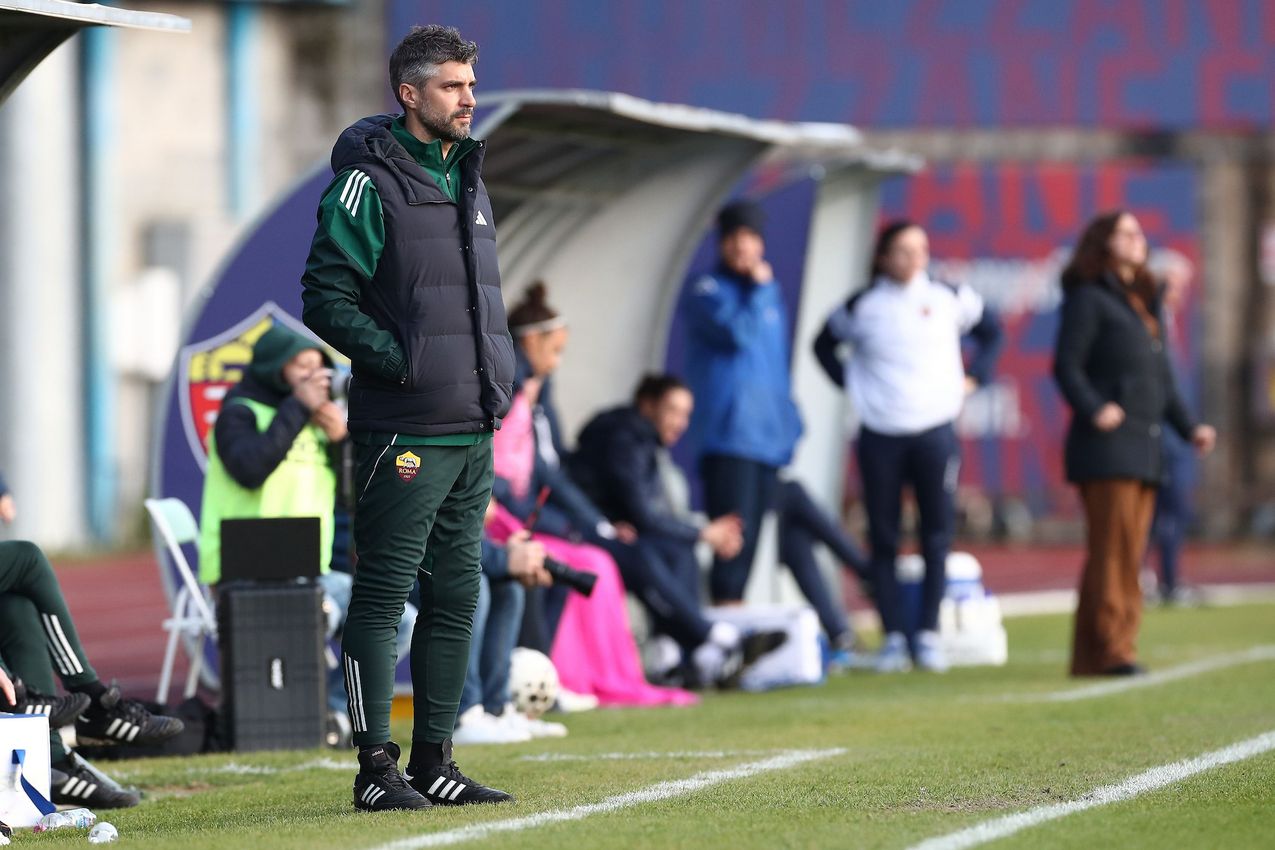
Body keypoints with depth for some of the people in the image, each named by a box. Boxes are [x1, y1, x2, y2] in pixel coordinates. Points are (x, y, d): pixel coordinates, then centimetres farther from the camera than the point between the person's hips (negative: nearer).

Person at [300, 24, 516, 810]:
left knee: (457, 597, 10)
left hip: (474, 430, 8)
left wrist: (500, 371, 13)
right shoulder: (368, 184, -8)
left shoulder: (469, 179, 17)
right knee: (383, 597, -6)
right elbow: (326, 299, -11)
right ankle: (377, 767, -4)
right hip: (404, 432, -8)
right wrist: (401, 360, -17)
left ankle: (434, 761, 17)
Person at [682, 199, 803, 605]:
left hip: (768, 435, 7)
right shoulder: (707, 293, -2)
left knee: (751, 534, 6)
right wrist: (760, 290, -7)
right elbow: (737, 332, -19)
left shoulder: (769, 292, 21)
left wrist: (788, 421, 20)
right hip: (728, 431, -7)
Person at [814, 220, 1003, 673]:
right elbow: (825, 345, 19)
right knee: (883, 540, 0)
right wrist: (851, 384, 6)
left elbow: (992, 331, 19)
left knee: (936, 536, -2)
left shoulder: (951, 299, 4)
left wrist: (973, 377, 8)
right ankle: (894, 636, 4)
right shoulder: (861, 307, 3)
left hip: (935, 433, 0)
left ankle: (928, 633, 3)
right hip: (880, 437, 0)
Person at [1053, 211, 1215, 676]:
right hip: (1107, 446, -8)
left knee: (1131, 552, 6)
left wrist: (1188, 427, 15)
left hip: (1145, 446, 8)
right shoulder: (1088, 300, -2)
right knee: (1112, 548, -12)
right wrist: (1093, 410, -24)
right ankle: (1108, 650, -13)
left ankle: (1093, 655, 8)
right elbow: (1066, 364, -10)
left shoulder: (1145, 303, 22)